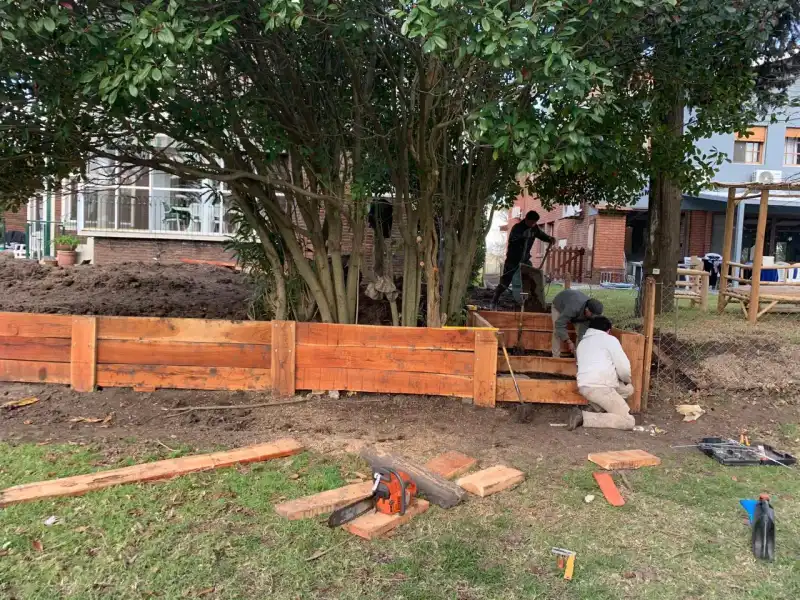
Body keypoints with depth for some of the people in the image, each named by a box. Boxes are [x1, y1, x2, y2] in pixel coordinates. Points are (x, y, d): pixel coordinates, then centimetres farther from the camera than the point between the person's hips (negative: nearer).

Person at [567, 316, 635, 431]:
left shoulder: (582, 342, 25)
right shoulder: (610, 339, 3)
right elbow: (623, 367, -1)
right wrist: (627, 380, 22)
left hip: (584, 386, 8)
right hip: (599, 387, -8)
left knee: (628, 389, 25)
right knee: (629, 422, -6)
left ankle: (599, 408, 6)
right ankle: (584, 417, -16)